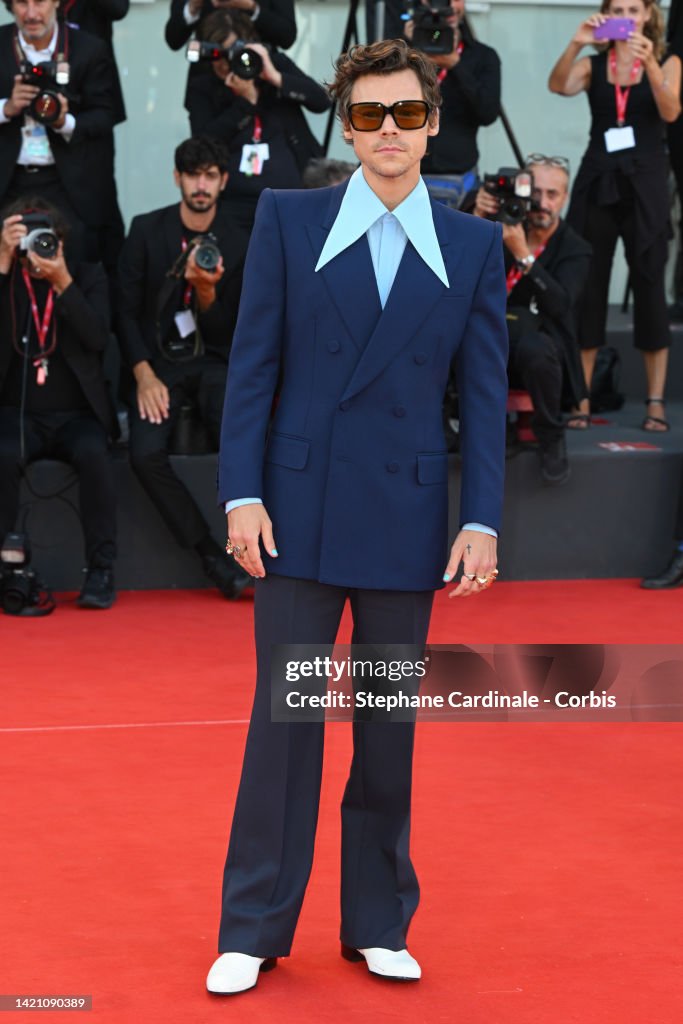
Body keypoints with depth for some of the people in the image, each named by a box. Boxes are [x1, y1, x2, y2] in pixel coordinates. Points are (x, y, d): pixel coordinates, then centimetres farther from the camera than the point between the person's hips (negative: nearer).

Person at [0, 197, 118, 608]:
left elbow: (97, 338, -9)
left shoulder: (88, 276, 7)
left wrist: (62, 281, -20)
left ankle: (101, 572, -25)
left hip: (77, 415, 0)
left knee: (94, 453, -32)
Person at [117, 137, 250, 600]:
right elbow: (127, 311, 2)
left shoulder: (238, 244, 0)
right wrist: (144, 375, -10)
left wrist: (206, 291, -20)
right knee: (146, 453, -27)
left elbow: (226, 331, 1)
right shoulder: (147, 231, 1)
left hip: (213, 361, 0)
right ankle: (211, 554, -12)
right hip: (157, 361, 0)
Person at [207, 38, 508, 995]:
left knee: (390, 725, 9)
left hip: (407, 518, 1)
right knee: (283, 716, 2)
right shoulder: (287, 220, 2)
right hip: (300, 509, -1)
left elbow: (485, 393, 3)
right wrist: (242, 494, -7)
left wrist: (482, 521, -4)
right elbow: (252, 365, 1)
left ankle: (379, 924, 21)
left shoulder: (475, 246, 4)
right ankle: (255, 931, 11)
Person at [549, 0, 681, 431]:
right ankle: (581, 398, 2)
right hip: (598, 180, 1)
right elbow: (559, 86, -12)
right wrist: (576, 44, -28)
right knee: (588, 285, 0)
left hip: (645, 182, -1)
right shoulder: (593, 64, 8)